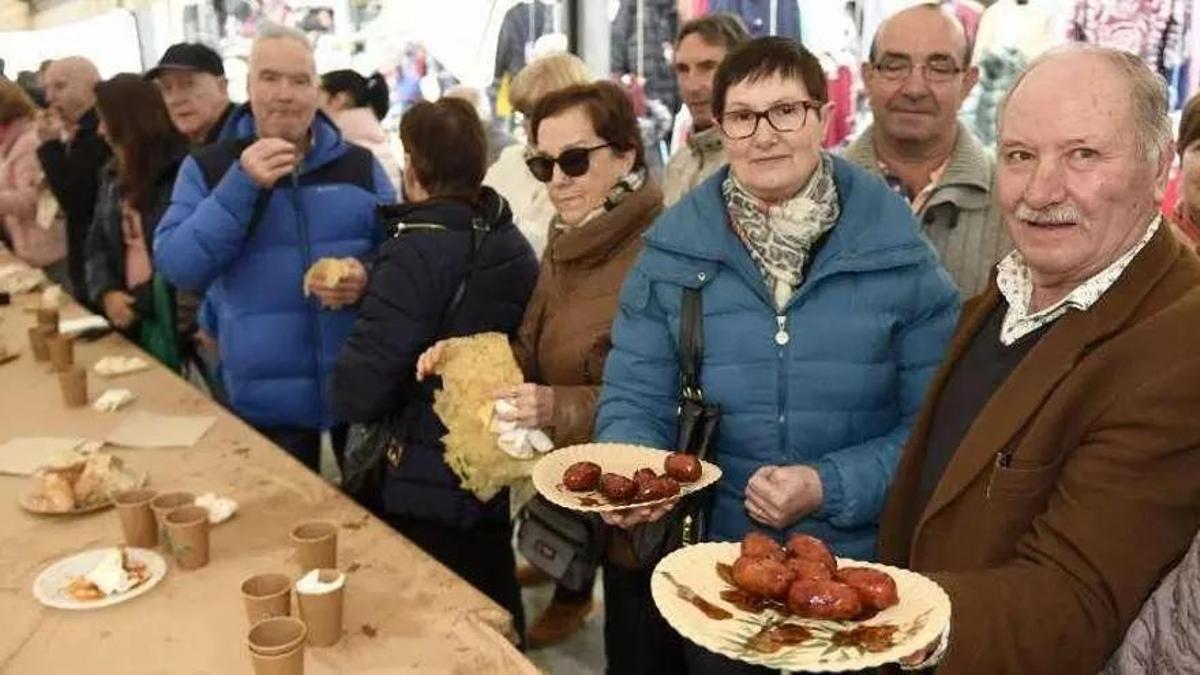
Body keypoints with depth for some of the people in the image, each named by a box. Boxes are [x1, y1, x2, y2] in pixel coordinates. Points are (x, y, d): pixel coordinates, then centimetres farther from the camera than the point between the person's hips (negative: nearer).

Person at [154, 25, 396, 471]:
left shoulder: (359, 164, 5)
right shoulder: (207, 168, 2)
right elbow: (176, 266, -9)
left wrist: (367, 278, -18)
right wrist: (242, 185, -18)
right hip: (266, 397, -1)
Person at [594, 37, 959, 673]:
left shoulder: (896, 252, -9)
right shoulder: (673, 251, -5)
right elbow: (634, 398, -3)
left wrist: (831, 489, -21)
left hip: (859, 568, -1)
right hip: (710, 562, 2)